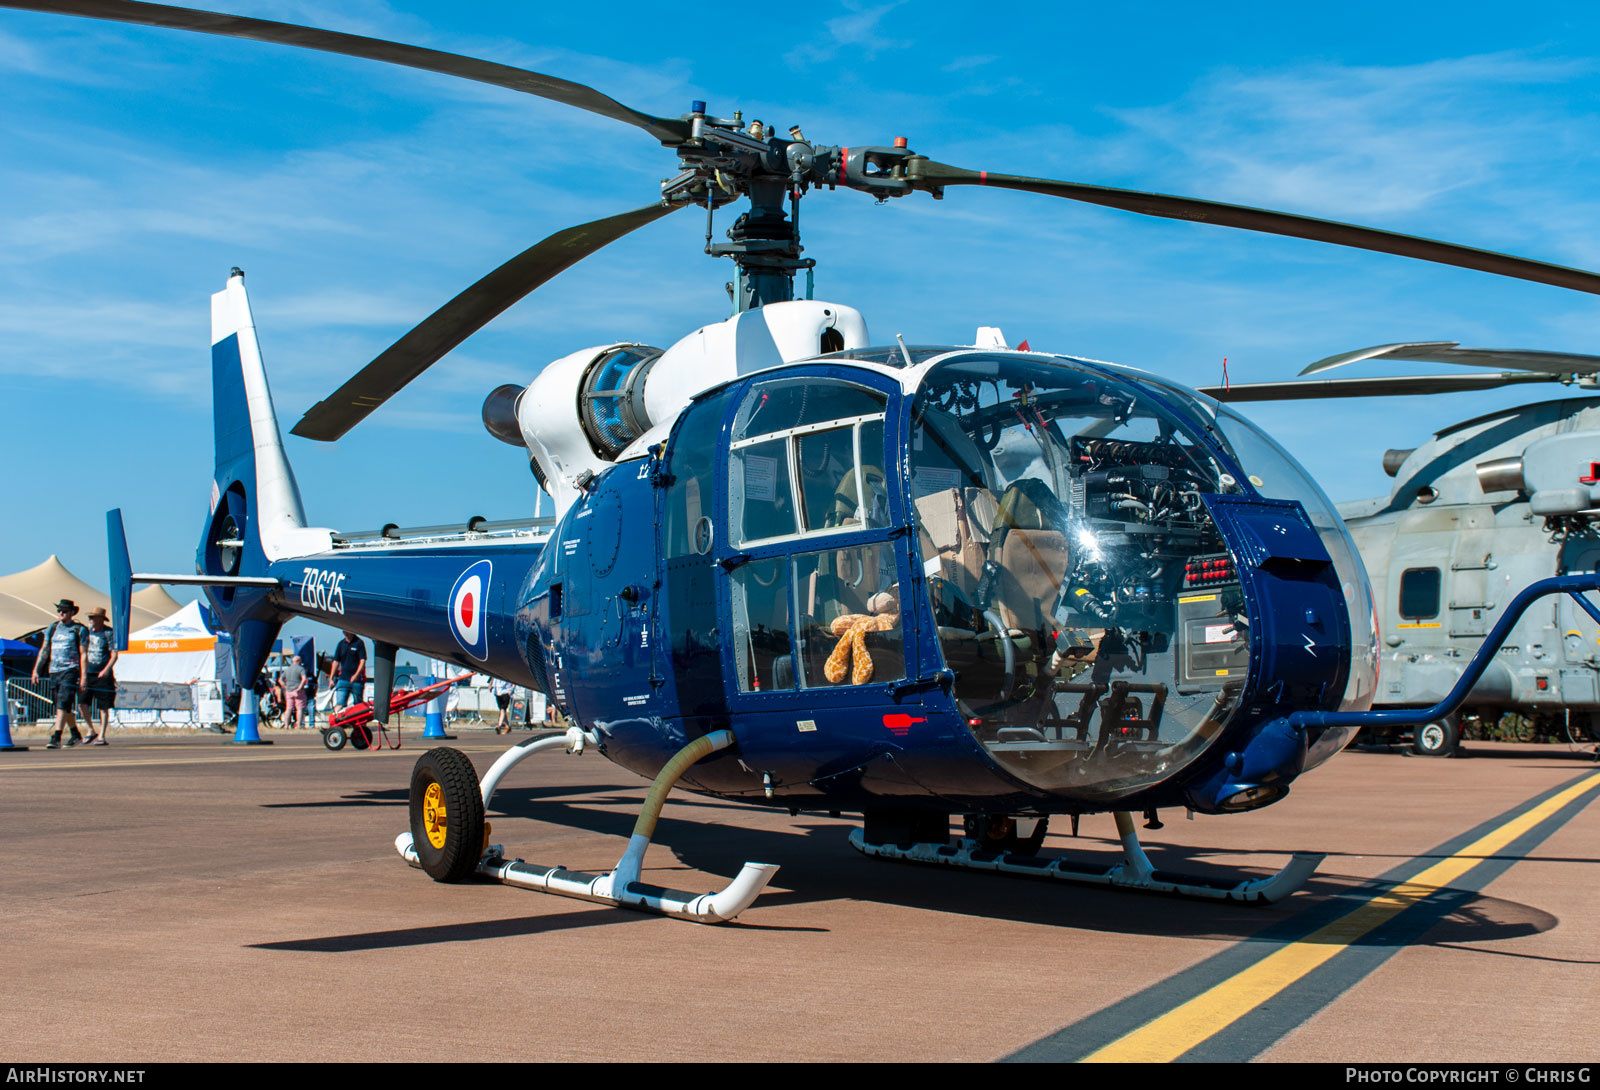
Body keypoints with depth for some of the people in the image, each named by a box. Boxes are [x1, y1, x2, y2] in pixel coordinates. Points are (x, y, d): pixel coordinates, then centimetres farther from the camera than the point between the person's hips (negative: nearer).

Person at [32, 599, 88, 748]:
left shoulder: (79, 630, 0)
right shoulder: (52, 628, 15)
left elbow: (83, 655, -3)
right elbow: (44, 650, 18)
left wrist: (83, 677, -9)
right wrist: (36, 669, 9)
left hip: (71, 670, -6)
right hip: (54, 671, 6)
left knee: (63, 704, -18)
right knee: (64, 707, 13)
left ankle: (56, 738, -23)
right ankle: (76, 735, 29)